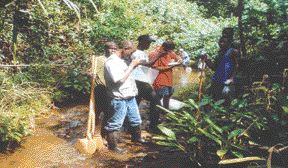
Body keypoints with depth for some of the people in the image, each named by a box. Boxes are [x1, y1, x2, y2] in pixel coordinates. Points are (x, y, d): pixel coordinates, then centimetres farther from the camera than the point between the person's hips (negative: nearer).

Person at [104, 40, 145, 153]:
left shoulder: (122, 60, 12)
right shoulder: (111, 62, -18)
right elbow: (119, 79, -25)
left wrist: (134, 65, 4)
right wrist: (132, 65, -19)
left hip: (130, 96, 10)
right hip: (119, 99, -10)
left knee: (135, 120, 22)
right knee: (115, 124, 1)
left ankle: (136, 138, 43)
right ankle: (112, 146, 14)